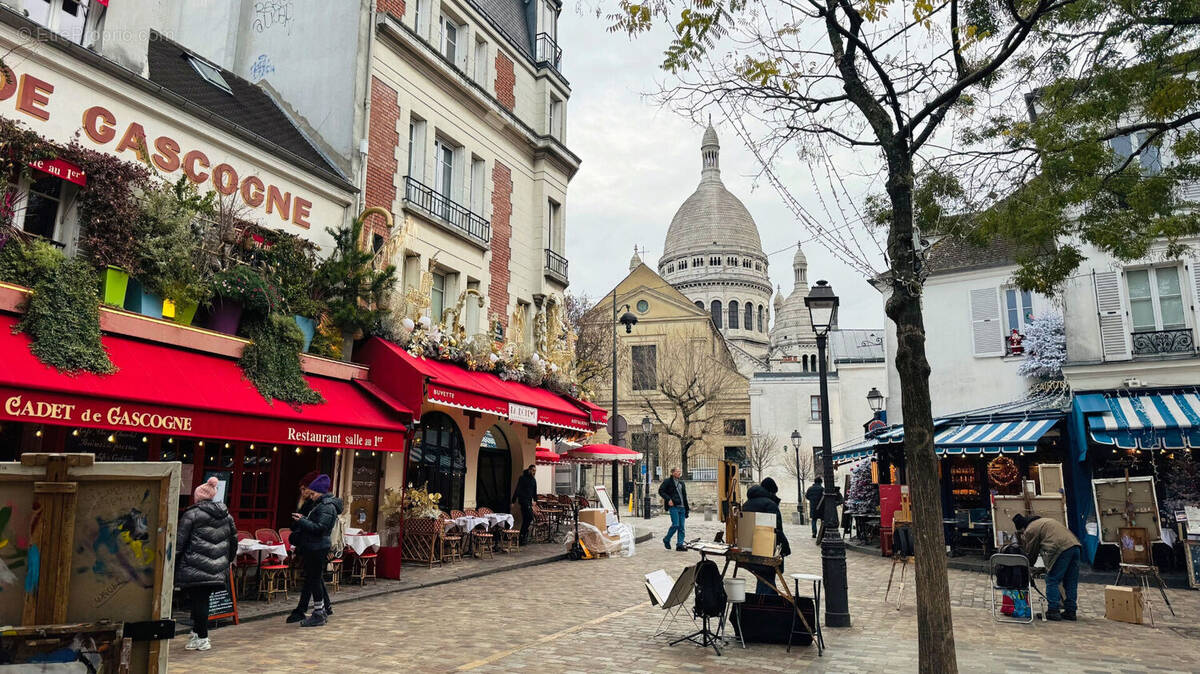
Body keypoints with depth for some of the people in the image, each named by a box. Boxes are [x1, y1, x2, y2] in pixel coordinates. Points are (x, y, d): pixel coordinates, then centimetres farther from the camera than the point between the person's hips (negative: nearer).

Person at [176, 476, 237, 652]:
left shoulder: (192, 514, -6)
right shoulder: (226, 515, 12)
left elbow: (179, 542, -6)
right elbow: (233, 540, 18)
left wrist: (172, 564, 1)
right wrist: (227, 561, 28)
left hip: (195, 569, -5)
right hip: (217, 570, 6)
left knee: (198, 601, 0)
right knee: (203, 600, 16)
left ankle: (202, 638, 4)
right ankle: (197, 633, 21)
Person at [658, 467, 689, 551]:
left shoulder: (682, 483, 19)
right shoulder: (668, 481, 0)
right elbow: (661, 491, -5)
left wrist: (687, 508, 17)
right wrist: (668, 499, -15)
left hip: (682, 507, 6)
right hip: (673, 506, -6)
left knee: (681, 527, 3)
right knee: (675, 524, -13)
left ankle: (680, 545, 7)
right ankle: (666, 540, 8)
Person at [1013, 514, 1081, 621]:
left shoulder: (1030, 530, 3)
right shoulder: (1042, 521, 29)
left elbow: (1030, 553, 10)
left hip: (1061, 549, -9)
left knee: (1052, 581, 1)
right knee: (1071, 582, 15)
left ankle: (1053, 611, 1)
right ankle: (1070, 611, 20)